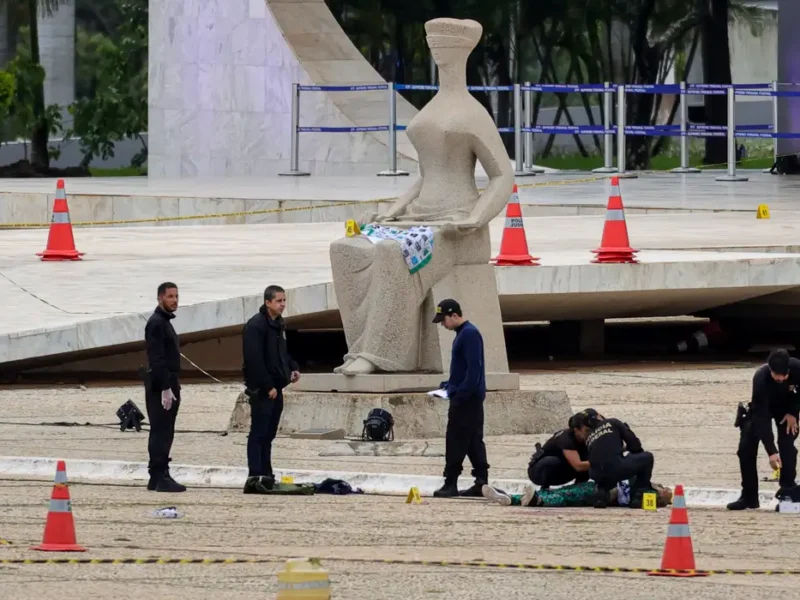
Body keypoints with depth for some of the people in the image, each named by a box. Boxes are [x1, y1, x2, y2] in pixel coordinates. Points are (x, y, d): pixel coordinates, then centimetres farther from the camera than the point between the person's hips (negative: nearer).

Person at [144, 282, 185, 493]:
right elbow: (157, 359, -19)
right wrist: (166, 388, -23)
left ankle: (158, 477, 14)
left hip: (167, 385, 10)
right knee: (161, 432, -11)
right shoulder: (156, 323, -12)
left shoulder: (164, 322, 19)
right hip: (160, 386, -10)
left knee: (163, 432, 11)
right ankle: (160, 477, -13)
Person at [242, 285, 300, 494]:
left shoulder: (278, 324, 14)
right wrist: (268, 386, -22)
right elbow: (254, 360, -21)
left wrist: (293, 368, 7)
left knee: (268, 434, 13)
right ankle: (255, 477, -13)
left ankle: (266, 476, 18)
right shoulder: (256, 326, -15)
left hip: (275, 388, 9)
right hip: (261, 389, -9)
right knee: (259, 433, -10)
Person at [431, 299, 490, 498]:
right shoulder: (462, 334, 16)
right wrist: (449, 385, 14)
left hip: (467, 399, -10)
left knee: (456, 441, -8)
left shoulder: (470, 334, -16)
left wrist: (461, 393, -22)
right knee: (473, 441, 10)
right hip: (469, 398, 10)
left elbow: (473, 368, -22)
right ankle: (481, 483, 12)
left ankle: (451, 484, -6)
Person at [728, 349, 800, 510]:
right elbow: (761, 417, -41)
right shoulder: (761, 378, -41)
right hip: (762, 407, -1)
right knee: (746, 447, -10)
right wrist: (771, 452, -47)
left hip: (786, 406, 1)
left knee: (787, 445, -17)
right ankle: (749, 497, 1)